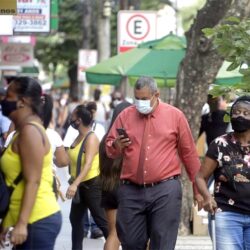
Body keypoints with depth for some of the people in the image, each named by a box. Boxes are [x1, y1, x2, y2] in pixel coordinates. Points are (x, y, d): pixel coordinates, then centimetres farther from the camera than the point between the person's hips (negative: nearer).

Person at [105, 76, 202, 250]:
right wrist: (116, 146, -10)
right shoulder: (125, 115, 8)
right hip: (131, 191, 2)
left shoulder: (175, 115, 3)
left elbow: (189, 153, 7)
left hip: (165, 191, -2)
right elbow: (109, 148, 14)